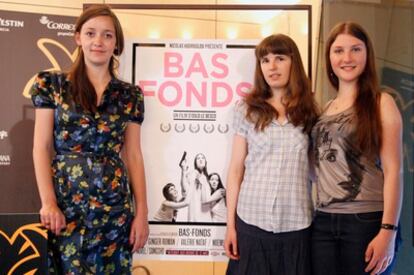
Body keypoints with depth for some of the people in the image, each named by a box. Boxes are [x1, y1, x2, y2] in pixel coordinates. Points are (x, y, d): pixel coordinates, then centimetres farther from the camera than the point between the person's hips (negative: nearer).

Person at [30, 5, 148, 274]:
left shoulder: (130, 95, 5)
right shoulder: (53, 84, 1)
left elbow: (133, 155, 6)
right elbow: (41, 147, -1)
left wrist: (142, 212, 1)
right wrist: (48, 202, -11)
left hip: (115, 207, 2)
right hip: (66, 204, -1)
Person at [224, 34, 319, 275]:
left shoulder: (309, 111, 5)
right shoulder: (247, 109, 3)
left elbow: (315, 168, 9)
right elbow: (236, 169, 3)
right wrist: (230, 224, 1)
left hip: (296, 223, 1)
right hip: (252, 220, 0)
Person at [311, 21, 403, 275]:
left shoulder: (381, 103, -2)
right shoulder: (326, 109, 12)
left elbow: (393, 170, -8)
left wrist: (388, 230, -14)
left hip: (367, 221, -4)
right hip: (323, 222, 4)